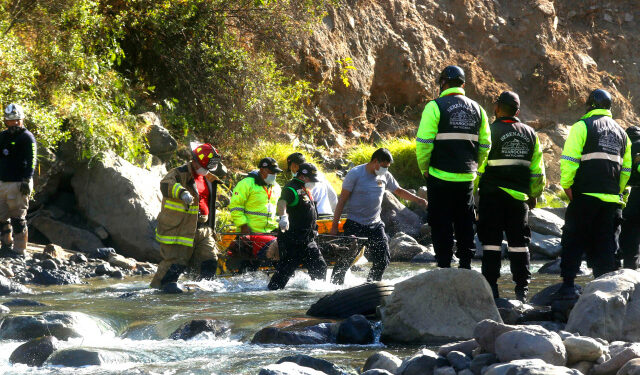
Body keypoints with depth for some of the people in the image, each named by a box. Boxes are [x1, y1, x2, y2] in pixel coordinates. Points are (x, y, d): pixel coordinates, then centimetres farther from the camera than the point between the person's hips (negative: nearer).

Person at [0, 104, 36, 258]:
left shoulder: (27, 137, -4)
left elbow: (31, 160, -11)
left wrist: (27, 180, -18)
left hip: (18, 184, -7)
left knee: (18, 219, -6)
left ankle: (19, 250, -3)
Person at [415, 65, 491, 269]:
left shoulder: (435, 107, -7)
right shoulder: (477, 109, 10)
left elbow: (423, 142, -12)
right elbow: (486, 145, 12)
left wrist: (424, 168, 0)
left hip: (441, 176, -4)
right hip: (467, 178, 5)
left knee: (441, 224, 0)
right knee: (465, 223, 14)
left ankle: (444, 265, -2)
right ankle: (466, 263, 13)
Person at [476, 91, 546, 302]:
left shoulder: (490, 132, -8)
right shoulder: (530, 134, 9)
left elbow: (478, 167, -9)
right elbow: (537, 170, 13)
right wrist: (534, 195, 23)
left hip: (492, 195, -4)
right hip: (519, 197, 4)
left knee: (491, 242, 0)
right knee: (519, 242, 8)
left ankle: (491, 287, -2)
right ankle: (522, 288, 6)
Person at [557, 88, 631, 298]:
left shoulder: (582, 127, -1)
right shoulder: (621, 133, 17)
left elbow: (569, 161, -10)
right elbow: (626, 169, 18)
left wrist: (567, 186, -3)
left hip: (585, 196, -5)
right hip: (612, 200, 5)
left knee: (574, 242, 1)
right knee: (605, 245, 8)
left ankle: (568, 286, -5)